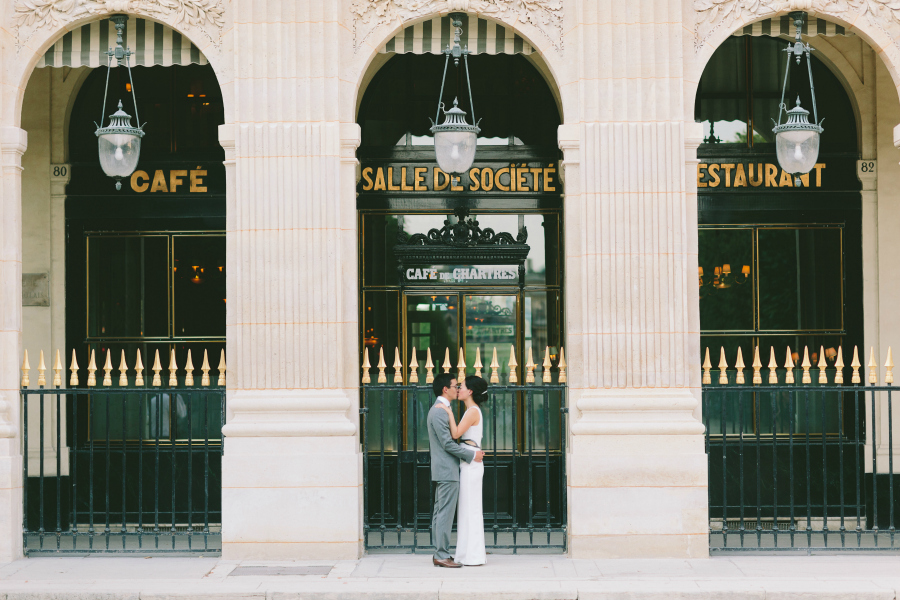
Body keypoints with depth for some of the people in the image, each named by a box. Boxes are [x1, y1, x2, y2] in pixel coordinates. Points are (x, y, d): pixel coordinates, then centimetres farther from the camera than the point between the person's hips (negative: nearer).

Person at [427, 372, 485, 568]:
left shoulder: (439, 410, 17)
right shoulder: (440, 411, -16)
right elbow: (448, 444, -19)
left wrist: (473, 450, 13)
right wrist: (472, 455, -11)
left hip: (442, 470, 11)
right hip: (447, 471, -11)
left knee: (440, 513, 11)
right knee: (445, 513, -8)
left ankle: (439, 553, 14)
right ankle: (442, 555, -6)